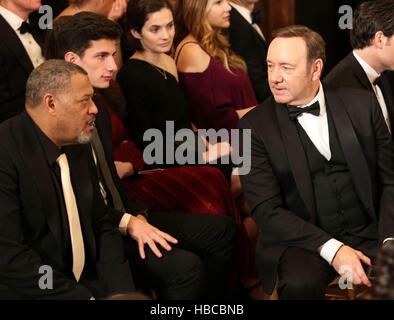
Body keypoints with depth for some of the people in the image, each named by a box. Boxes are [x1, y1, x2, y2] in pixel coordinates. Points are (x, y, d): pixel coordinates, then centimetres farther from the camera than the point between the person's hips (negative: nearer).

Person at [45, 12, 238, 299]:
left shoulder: (98, 110, 14)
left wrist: (137, 215, 2)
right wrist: (126, 222, -19)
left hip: (123, 217, 10)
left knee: (221, 229, 7)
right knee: (185, 265, -27)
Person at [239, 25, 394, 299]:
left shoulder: (361, 105, 6)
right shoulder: (255, 125, -2)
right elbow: (266, 210, -7)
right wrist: (331, 248, -17)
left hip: (369, 234, 2)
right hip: (302, 242, -1)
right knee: (300, 284, -32)